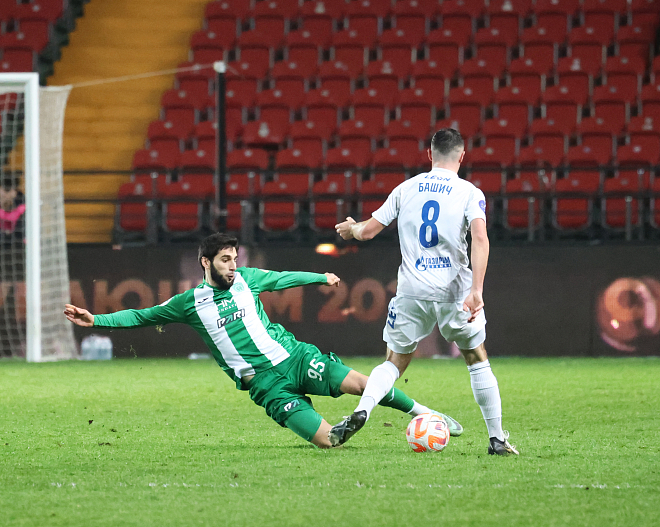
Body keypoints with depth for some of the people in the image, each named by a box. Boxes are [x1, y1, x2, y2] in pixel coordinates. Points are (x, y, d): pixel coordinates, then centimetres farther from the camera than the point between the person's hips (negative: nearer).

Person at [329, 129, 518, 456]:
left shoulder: (406, 189, 8)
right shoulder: (470, 193, 0)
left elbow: (368, 231, 11)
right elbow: (480, 238, -15)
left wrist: (350, 229, 34)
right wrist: (476, 290, -20)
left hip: (411, 293, 2)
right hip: (454, 291, -2)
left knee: (394, 362, 13)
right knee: (477, 360, 14)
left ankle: (361, 412, -14)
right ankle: (498, 438, 12)